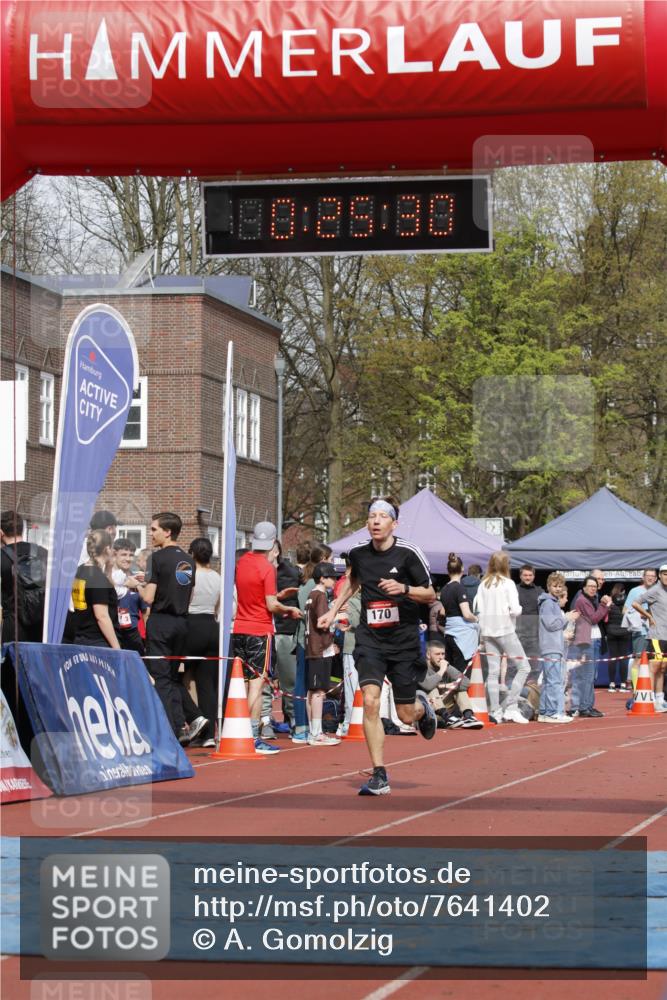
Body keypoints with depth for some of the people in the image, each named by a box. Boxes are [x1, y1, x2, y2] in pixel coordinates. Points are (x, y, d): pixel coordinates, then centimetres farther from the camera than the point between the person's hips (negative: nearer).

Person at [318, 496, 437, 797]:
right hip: (370, 639, 2)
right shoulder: (358, 553, 3)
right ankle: (379, 777, -12)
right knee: (370, 701, -18)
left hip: (403, 640, -2)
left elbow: (430, 594, -4)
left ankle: (422, 706, 45)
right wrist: (333, 611, 22)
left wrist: (404, 589, -22)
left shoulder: (408, 553, -9)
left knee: (406, 715, 4)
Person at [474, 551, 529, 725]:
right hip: (505, 631, -5)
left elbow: (478, 608, 3)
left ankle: (495, 712, 5)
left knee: (493, 672, 7)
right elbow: (515, 610, -13)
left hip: (487, 631, 6)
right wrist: (519, 609, 7)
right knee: (523, 667, 2)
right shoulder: (508, 583, -8)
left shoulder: (483, 585, 5)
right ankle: (510, 707, -7)